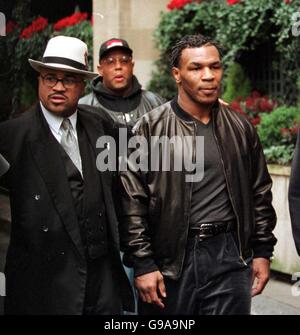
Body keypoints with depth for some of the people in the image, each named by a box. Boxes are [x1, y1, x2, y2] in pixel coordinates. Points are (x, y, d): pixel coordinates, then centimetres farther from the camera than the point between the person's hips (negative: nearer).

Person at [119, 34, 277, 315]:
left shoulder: (240, 129, 9)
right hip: (169, 259, -2)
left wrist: (262, 251, 10)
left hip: (230, 256, 3)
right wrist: (142, 263, -10)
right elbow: (132, 200, -7)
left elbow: (260, 193, 15)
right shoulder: (150, 129, -4)